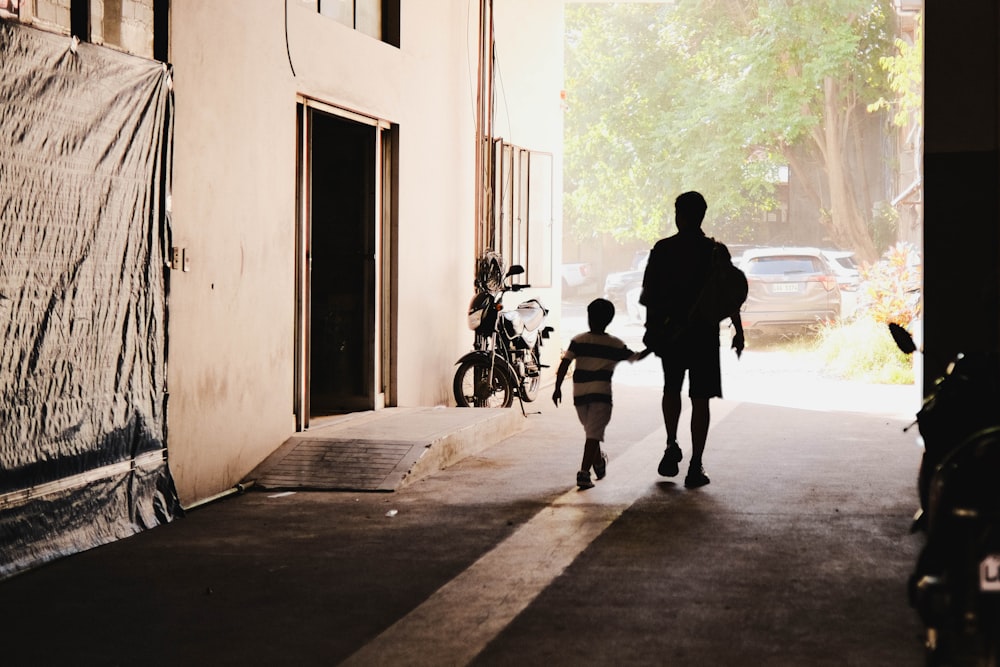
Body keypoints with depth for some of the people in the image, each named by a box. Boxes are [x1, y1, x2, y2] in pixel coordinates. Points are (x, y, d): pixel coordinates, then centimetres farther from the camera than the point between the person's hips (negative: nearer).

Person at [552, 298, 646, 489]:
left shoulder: (578, 340, 2)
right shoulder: (615, 345, 2)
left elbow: (564, 364, -6)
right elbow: (636, 357, 13)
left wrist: (558, 388, -3)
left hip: (579, 393, 3)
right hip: (601, 392, -3)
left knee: (590, 430, 21)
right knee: (594, 434, -6)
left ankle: (599, 464, 41)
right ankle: (584, 472, -19)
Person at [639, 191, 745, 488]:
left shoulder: (662, 250, -2)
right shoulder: (716, 252, -3)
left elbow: (648, 294, 1)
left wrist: (651, 326, 14)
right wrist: (738, 331, 6)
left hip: (669, 332, 1)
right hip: (704, 333, -1)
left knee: (671, 389, 23)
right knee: (700, 399, 2)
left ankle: (671, 446, 10)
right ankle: (695, 466, -1)